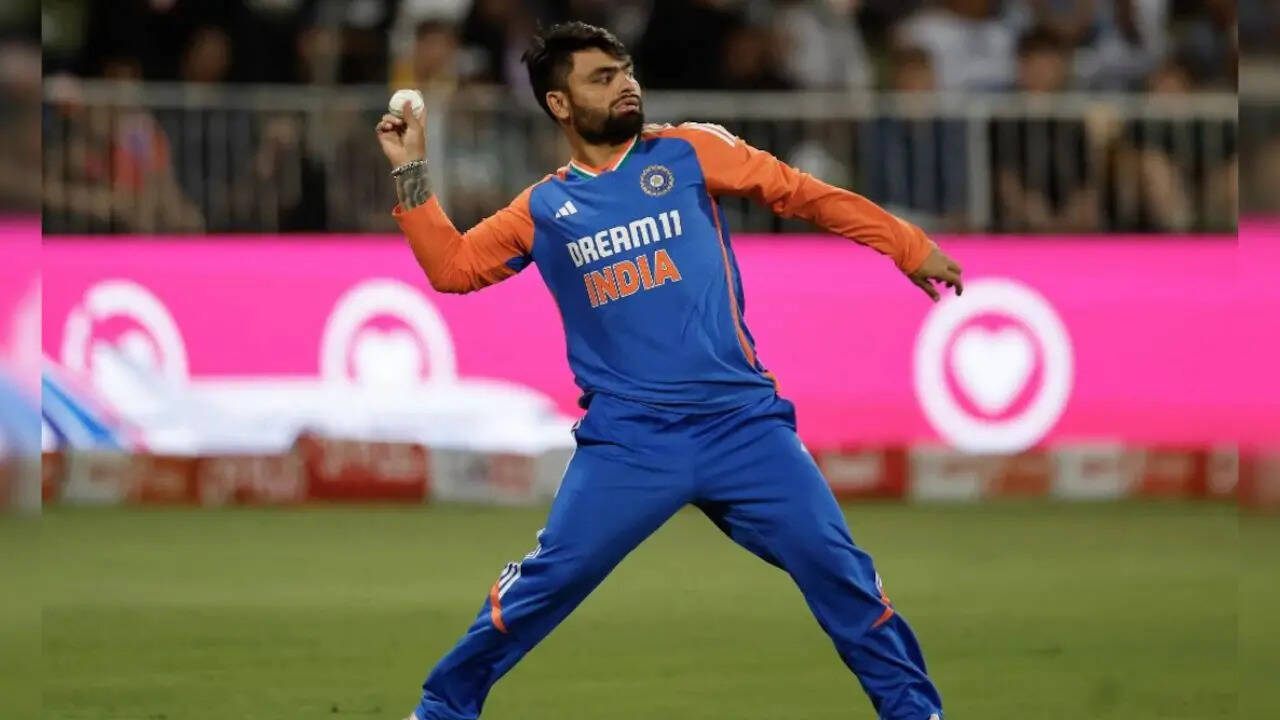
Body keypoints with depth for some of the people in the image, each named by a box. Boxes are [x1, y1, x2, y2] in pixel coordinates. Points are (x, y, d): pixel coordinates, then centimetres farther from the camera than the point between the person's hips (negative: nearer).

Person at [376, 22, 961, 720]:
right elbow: (450, 267, 11)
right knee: (546, 582, -6)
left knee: (836, 568, -7)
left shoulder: (687, 152, 7)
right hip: (626, 441, 0)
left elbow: (803, 193, 8)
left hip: (742, 424, 0)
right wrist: (410, 173, 3)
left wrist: (909, 248, 8)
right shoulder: (542, 209, 11)